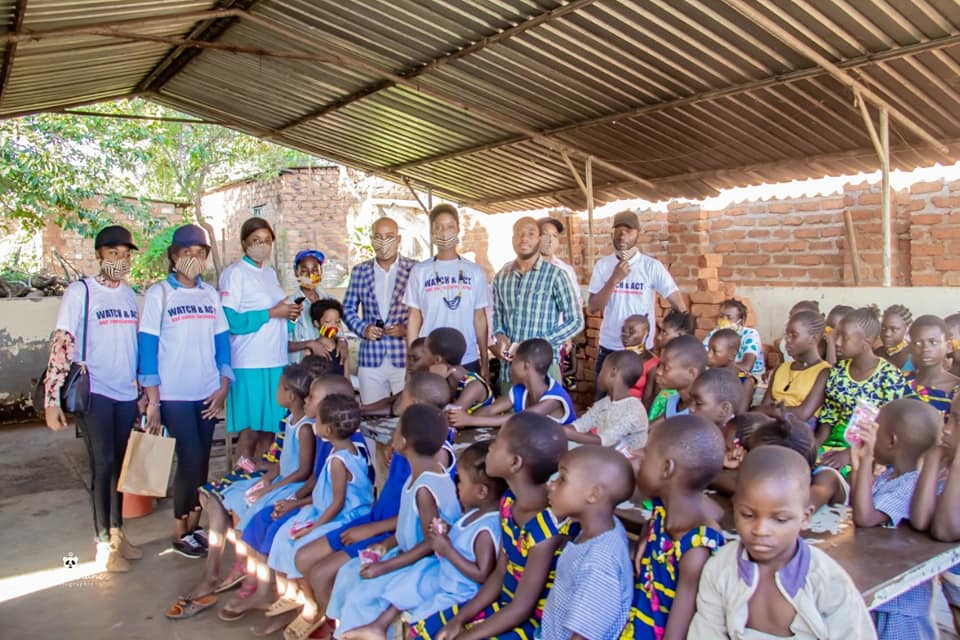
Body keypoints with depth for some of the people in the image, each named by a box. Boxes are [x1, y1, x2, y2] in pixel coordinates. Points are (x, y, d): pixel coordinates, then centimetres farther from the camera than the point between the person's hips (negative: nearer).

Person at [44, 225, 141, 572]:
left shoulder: (130, 295, 10)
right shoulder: (80, 292, -7)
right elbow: (61, 345, -11)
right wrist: (52, 399, -16)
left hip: (126, 392, 5)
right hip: (93, 392, -5)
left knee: (119, 464, 11)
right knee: (102, 464, -4)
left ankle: (117, 533, 23)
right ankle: (104, 544, 7)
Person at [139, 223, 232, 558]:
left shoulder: (210, 294, 9)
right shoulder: (158, 294, -4)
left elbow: (222, 340, 10)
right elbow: (147, 345, -6)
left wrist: (223, 386, 2)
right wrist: (152, 400, -9)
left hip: (207, 393, 4)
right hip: (175, 394, -4)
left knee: (202, 461, 8)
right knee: (190, 460, -5)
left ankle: (194, 524, 22)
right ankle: (180, 533, 12)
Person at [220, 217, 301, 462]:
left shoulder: (270, 273, 17)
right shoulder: (235, 273, -5)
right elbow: (230, 321, -16)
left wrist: (289, 313, 6)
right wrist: (272, 313, -15)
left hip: (275, 360, 7)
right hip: (250, 363, -7)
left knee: (269, 429, 10)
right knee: (250, 430, -2)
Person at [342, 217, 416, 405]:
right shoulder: (359, 271, 8)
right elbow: (348, 308, 12)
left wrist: (406, 328, -12)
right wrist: (363, 328, -6)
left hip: (406, 358, -2)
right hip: (371, 357, 2)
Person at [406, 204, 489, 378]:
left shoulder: (475, 272, 4)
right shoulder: (419, 272, 1)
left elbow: (480, 318, 6)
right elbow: (414, 318, 3)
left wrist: (485, 362, 4)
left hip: (468, 361, 1)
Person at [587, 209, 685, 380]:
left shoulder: (652, 266, -8)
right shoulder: (603, 265, 0)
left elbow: (679, 306, -10)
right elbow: (592, 308, -6)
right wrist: (614, 279, -17)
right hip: (608, 348, 2)